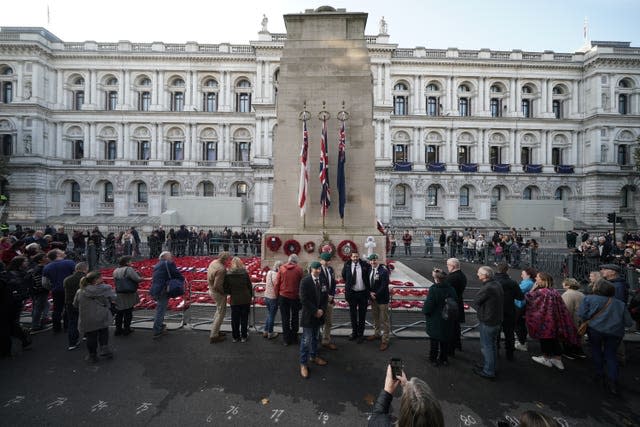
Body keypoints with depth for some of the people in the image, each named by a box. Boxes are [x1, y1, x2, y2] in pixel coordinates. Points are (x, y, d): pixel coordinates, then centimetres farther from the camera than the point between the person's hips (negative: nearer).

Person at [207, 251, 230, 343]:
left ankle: (214, 331, 38)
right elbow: (217, 285, -30)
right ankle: (213, 336, 14)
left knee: (219, 311, 25)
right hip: (218, 292, -10)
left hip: (212, 290, 10)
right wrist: (224, 292, -14)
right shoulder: (221, 269, -30)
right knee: (221, 313, 5)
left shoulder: (213, 262, -1)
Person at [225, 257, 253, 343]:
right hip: (245, 299, 0)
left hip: (234, 300, 1)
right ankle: (244, 336, 20)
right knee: (244, 319, 11)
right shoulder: (245, 273, -9)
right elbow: (250, 286, -4)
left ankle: (235, 337, 25)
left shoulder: (228, 274, -8)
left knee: (235, 319, 14)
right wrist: (250, 296, 9)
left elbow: (226, 288, -4)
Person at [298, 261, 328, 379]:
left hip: (319, 314, 5)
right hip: (309, 315, -5)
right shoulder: (305, 281, -14)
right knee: (306, 340, 1)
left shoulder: (323, 281, 2)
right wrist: (315, 311, -16)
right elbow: (304, 299, -18)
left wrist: (321, 310, -8)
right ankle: (303, 363, 15)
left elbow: (325, 297, 6)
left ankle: (313, 356, 39)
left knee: (315, 337, 20)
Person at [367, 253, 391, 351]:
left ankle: (385, 340, 15)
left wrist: (376, 295, -17)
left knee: (384, 320, 4)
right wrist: (370, 293, -5)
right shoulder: (369, 269, 1)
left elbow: (384, 285, -20)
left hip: (382, 298, -6)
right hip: (373, 298, 6)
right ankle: (377, 334, 40)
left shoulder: (384, 270, -18)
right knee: (375, 318, 21)